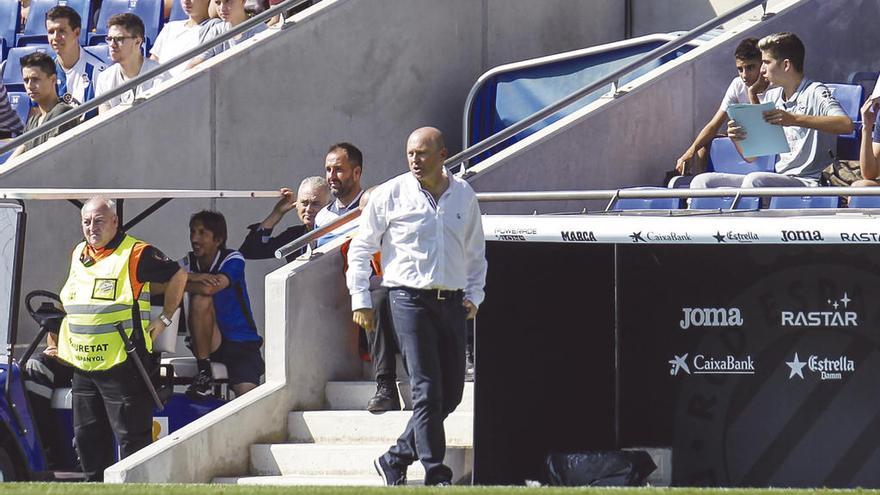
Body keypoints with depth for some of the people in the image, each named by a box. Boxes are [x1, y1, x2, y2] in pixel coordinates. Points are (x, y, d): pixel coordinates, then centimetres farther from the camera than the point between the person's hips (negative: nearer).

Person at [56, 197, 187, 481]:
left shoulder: (136, 254, -7)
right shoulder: (78, 255, 15)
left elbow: (178, 276, -1)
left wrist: (164, 319, 0)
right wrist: (61, 341, 23)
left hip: (122, 363, -7)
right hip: (82, 363, 7)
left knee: (131, 436, -5)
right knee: (86, 436, 10)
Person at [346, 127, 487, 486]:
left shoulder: (464, 196, 11)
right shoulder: (390, 195, 0)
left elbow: (476, 252, 23)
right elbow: (361, 248, 7)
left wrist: (474, 295, 12)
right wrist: (360, 299, 1)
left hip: (452, 302, 5)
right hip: (410, 298, -5)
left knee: (451, 393, 4)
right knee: (427, 391, -12)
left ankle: (395, 460, 18)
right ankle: (436, 475, -12)